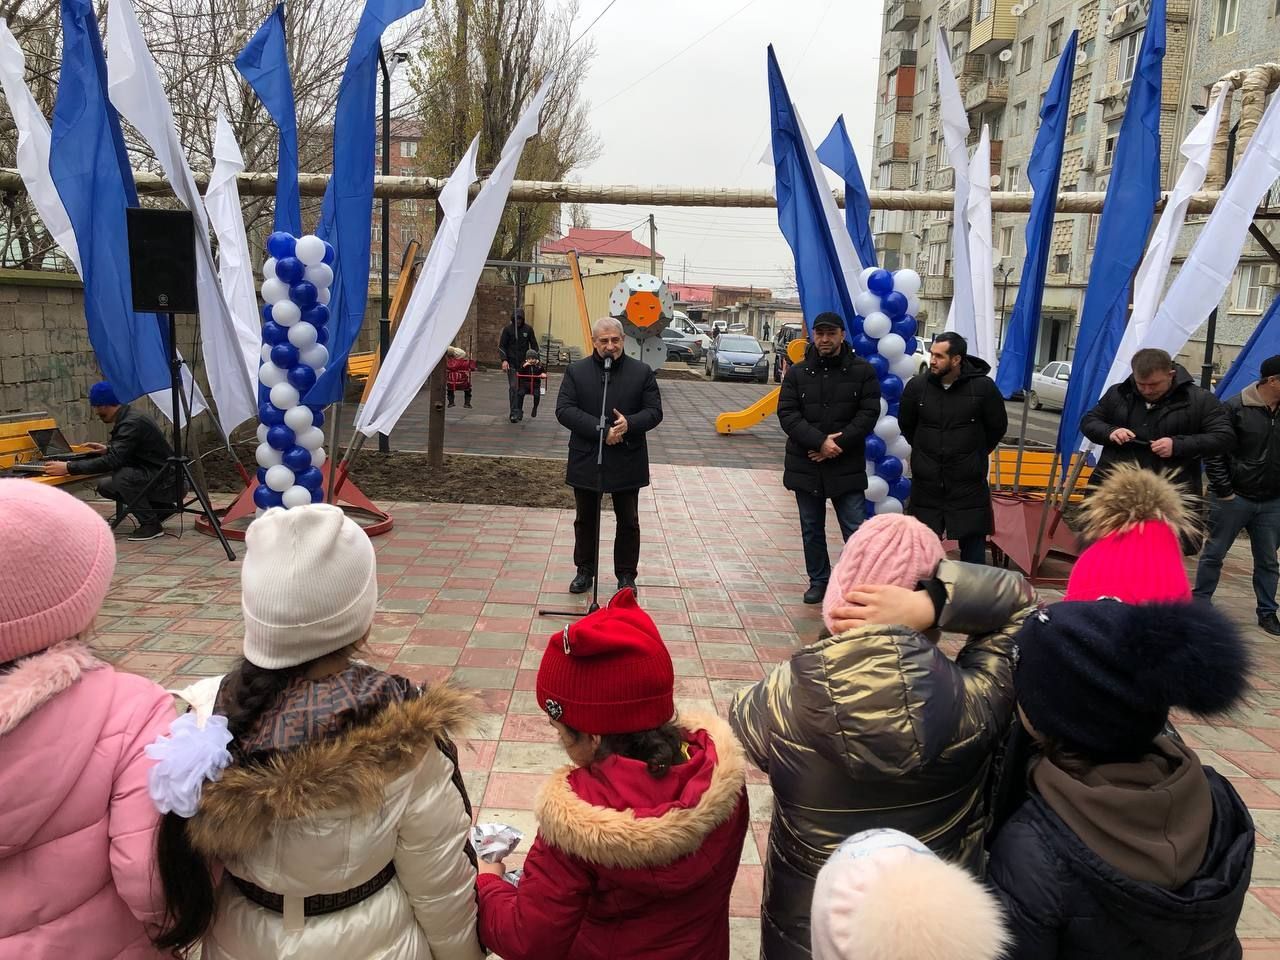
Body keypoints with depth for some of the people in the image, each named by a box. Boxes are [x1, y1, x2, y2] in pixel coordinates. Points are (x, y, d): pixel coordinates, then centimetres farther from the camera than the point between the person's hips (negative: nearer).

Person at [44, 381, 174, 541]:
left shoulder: (132, 423, -21)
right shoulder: (127, 416, 8)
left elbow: (112, 462, -30)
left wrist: (68, 468, -27)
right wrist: (108, 448, 11)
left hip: (167, 481, -10)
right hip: (152, 475, 10)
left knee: (122, 476, -30)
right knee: (104, 487, 8)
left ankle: (151, 524, -13)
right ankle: (160, 508, 15)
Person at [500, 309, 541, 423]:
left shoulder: (528, 329, 4)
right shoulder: (507, 329, 1)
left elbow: (534, 345, 9)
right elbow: (501, 346, 1)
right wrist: (504, 360, -12)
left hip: (524, 362, 2)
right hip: (511, 363, -2)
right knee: (513, 387, -11)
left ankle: (519, 411, 18)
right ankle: (514, 413, -14)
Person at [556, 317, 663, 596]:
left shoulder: (642, 372, 0)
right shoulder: (576, 371, -1)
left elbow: (654, 411, -1)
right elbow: (564, 410, -10)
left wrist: (630, 424, -22)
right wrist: (600, 430, -21)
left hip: (627, 461, 0)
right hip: (586, 460, 0)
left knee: (628, 522, 9)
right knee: (585, 520, 14)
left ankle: (626, 575, 23)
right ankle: (585, 571, 30)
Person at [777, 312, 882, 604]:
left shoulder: (862, 371, 0)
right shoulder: (797, 373, 4)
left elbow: (868, 414, -5)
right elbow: (787, 414, -5)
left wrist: (839, 444, -15)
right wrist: (820, 441, -17)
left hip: (847, 465, -2)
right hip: (805, 465, 2)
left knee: (856, 530, -2)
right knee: (811, 529, 12)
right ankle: (819, 580, 26)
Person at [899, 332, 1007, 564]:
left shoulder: (983, 387, -11)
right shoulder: (917, 385, -7)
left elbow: (998, 427, 4)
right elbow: (906, 424, 11)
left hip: (969, 483, -1)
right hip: (926, 482, 2)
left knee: (973, 545, 8)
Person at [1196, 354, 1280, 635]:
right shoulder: (1236, 408, -11)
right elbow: (1214, 452, -10)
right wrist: (1224, 491, -12)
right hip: (1234, 498, -4)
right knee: (1214, 553, 7)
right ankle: (1200, 602, 20)